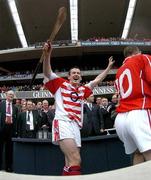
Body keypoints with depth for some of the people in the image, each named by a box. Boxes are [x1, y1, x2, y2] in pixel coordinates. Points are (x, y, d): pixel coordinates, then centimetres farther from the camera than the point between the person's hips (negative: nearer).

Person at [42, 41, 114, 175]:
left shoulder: (82, 90, 26)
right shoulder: (61, 84, 12)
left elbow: (96, 81, 34)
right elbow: (47, 73, 0)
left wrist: (109, 67, 36)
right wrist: (47, 54, -15)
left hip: (76, 125, 6)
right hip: (63, 122, -6)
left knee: (70, 164, 2)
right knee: (75, 161, -24)